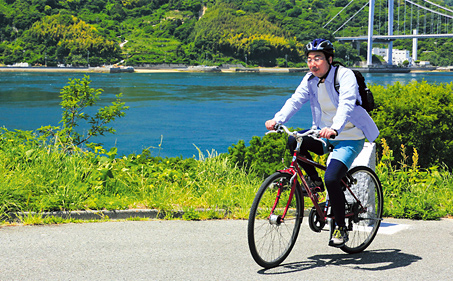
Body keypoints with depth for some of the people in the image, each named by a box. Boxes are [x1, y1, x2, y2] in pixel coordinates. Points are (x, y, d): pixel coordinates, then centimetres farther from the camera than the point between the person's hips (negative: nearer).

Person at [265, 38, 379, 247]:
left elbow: (346, 105, -33)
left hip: (349, 138, -6)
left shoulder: (345, 76, -18)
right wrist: (277, 120, -28)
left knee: (331, 179, -23)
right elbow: (296, 100, -10)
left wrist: (335, 129, -51)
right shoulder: (310, 79, 1)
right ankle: (314, 180, 4)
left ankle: (341, 229, -4)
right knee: (294, 141, -19)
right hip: (324, 136, 6)